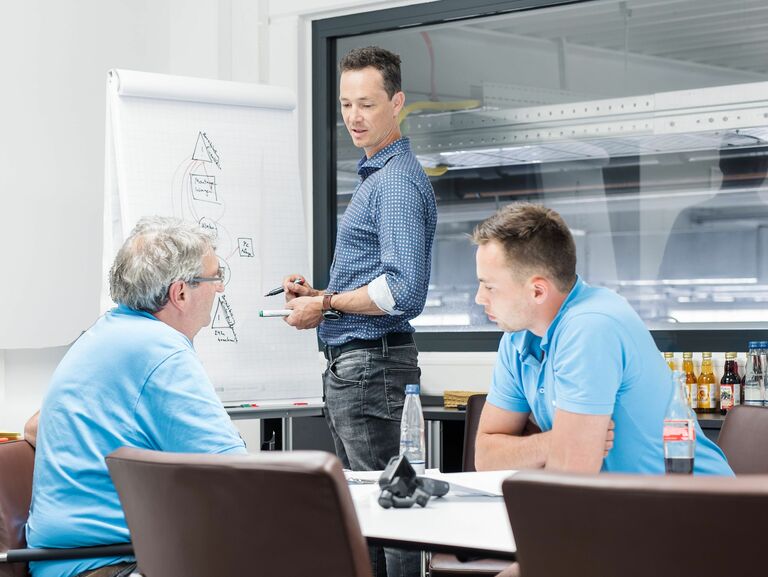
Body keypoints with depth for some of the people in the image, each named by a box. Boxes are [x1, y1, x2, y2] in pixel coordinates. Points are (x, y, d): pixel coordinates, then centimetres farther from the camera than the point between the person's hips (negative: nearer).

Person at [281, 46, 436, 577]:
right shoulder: (375, 176, 18)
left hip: (374, 366, -11)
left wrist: (326, 305, -13)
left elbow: (403, 290, -25)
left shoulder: (399, 181, -15)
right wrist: (317, 293, 10)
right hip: (350, 364, 11)